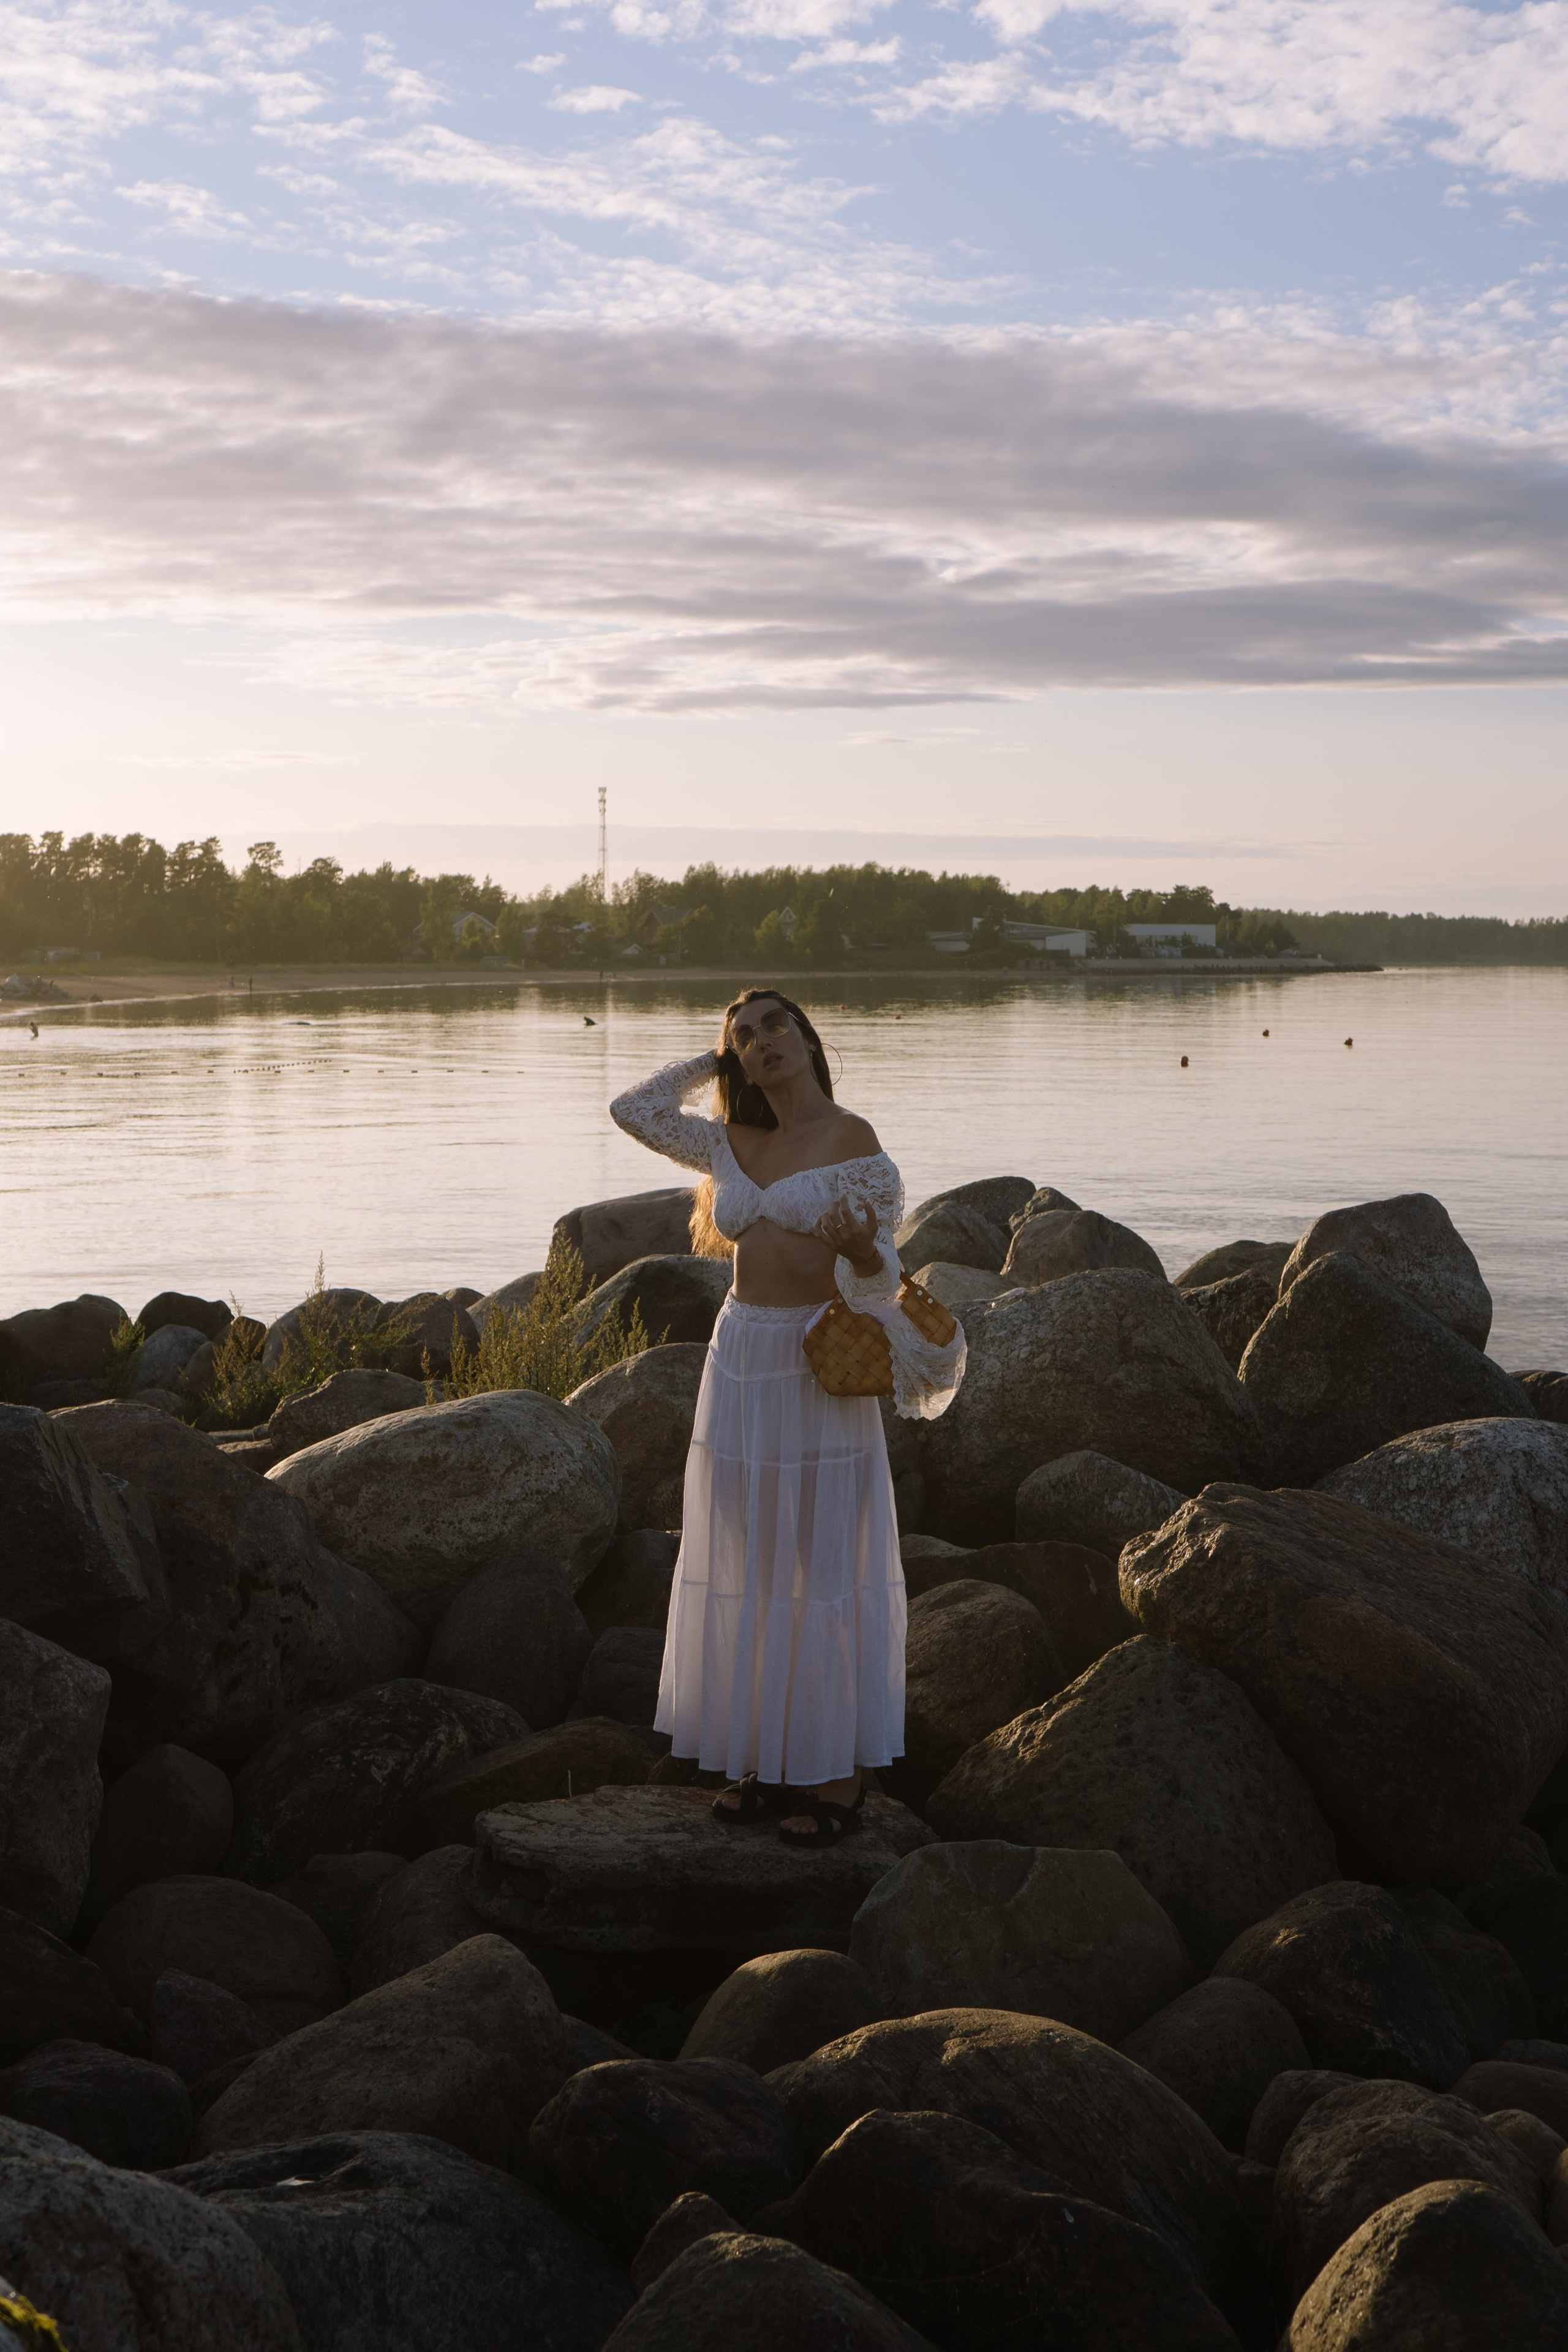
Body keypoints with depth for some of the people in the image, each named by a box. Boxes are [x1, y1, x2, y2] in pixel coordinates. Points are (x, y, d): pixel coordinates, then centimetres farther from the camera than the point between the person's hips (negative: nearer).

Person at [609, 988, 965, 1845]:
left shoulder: (855, 1143, -7)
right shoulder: (736, 1143, 9)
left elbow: (879, 1275, -8)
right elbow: (634, 1109, 15)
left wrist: (857, 1248, -30)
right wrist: (713, 1061, 14)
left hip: (819, 1369, -6)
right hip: (740, 1360, 6)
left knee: (823, 1566, -1)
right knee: (749, 1568, 10)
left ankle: (838, 1774, 8)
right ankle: (767, 1758, 21)